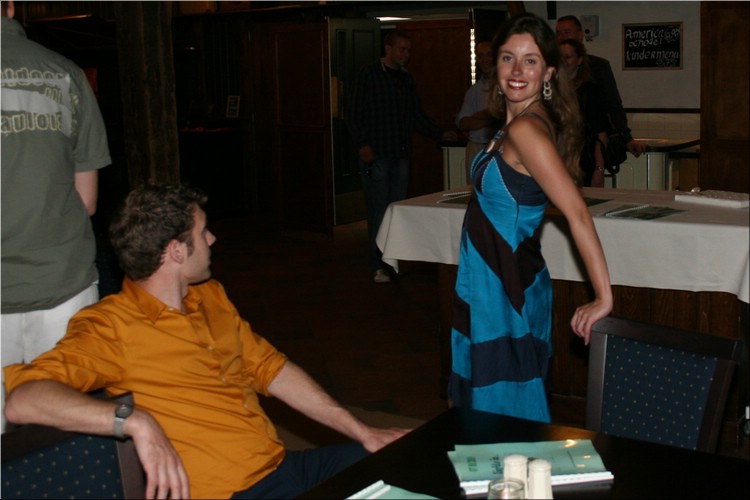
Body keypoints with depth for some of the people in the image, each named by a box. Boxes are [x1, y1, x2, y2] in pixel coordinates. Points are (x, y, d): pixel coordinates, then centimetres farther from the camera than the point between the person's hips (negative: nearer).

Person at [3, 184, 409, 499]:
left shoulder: (210, 297, 12)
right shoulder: (110, 328, -12)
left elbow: (270, 368, 18)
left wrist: (361, 431, 14)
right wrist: (136, 421, -37)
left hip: (285, 465, 8)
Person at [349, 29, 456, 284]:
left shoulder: (406, 79, 17)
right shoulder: (370, 74, -1)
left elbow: (418, 116, 20)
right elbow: (357, 114, -6)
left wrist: (440, 134, 9)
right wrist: (362, 144, -15)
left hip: (400, 154, 6)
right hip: (376, 155, -6)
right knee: (378, 210, -5)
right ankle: (378, 266, 1)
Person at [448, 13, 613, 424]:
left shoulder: (525, 129, -20)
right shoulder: (514, 125, 8)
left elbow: (576, 212, -27)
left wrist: (603, 298, -27)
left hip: (505, 292, -9)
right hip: (493, 286, 9)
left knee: (505, 407, 2)